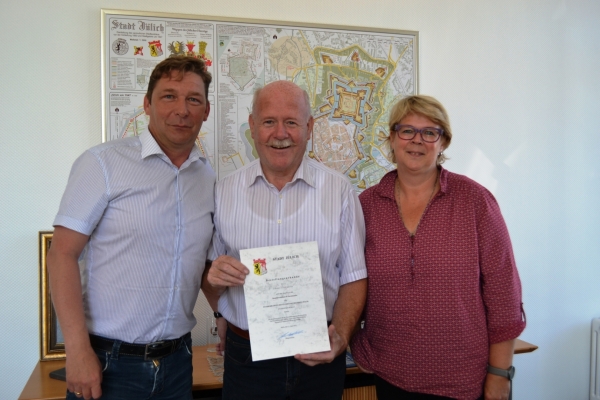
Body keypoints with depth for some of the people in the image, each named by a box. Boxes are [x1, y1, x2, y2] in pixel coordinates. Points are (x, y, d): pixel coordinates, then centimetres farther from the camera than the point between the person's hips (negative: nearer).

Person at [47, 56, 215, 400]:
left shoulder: (210, 178, 4)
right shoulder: (104, 163, -11)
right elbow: (62, 255, -12)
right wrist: (78, 351, -15)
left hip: (177, 359, 5)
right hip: (109, 362, -4)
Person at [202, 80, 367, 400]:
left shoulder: (340, 190, -3)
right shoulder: (224, 191, 0)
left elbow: (353, 277, 0)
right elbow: (210, 278, 6)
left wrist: (340, 337, -14)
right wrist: (214, 278, -16)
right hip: (246, 358, 1)